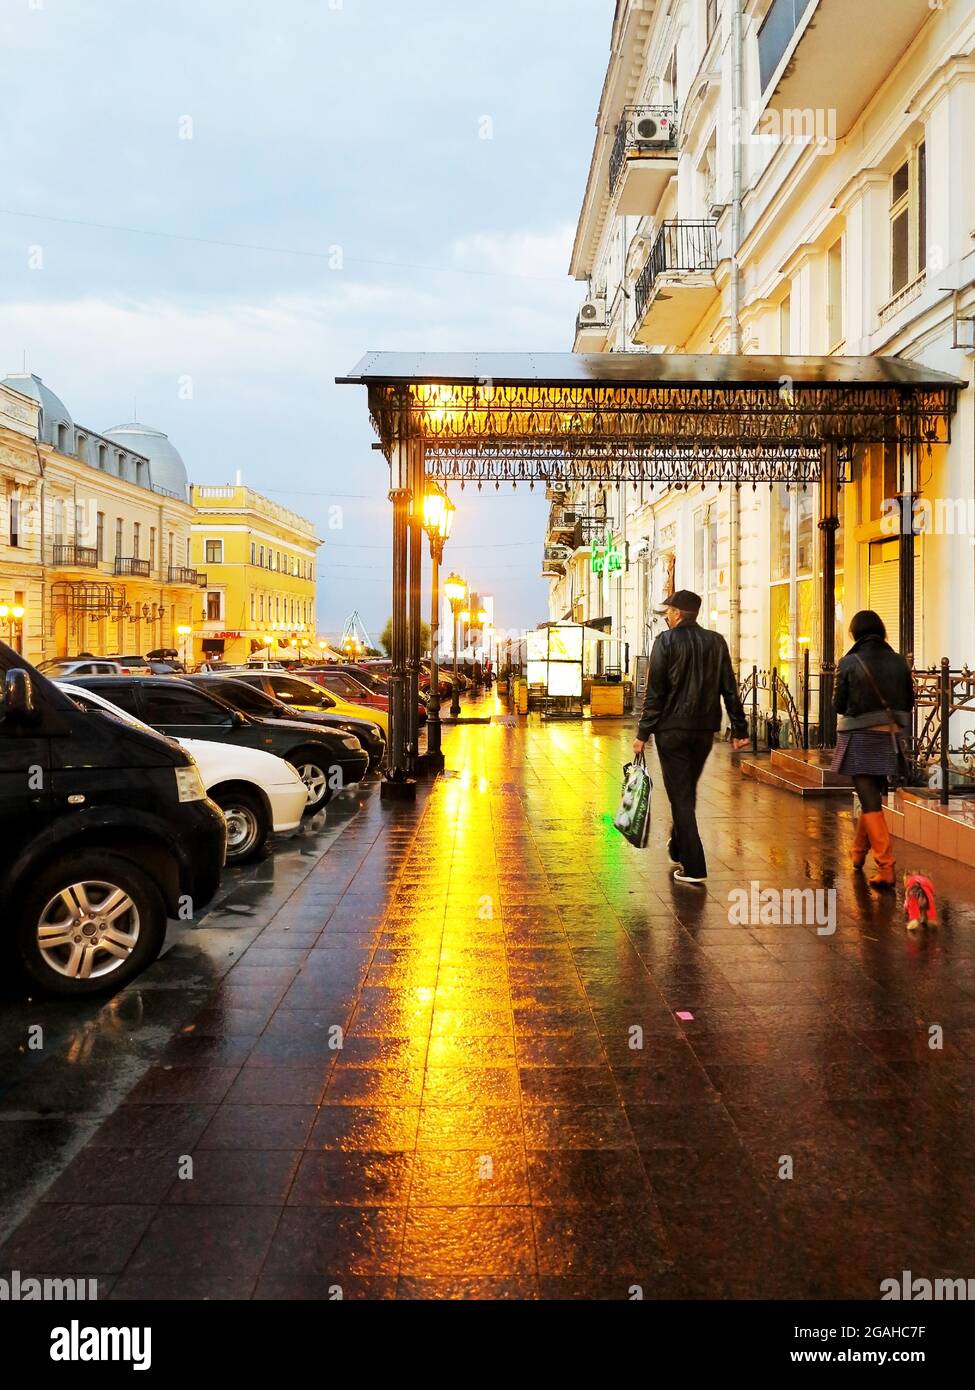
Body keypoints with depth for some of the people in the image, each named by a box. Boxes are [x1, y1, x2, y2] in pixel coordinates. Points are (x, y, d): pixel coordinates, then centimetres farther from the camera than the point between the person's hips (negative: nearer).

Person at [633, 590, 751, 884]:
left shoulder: (666, 641, -8)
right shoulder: (716, 642, 7)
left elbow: (655, 692, -11)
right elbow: (729, 688, 6)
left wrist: (644, 732, -8)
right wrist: (739, 728, 10)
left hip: (672, 728, -5)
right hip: (705, 729, 5)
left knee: (680, 795, 0)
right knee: (687, 791, 20)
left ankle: (693, 866, -2)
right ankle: (678, 850, 34)